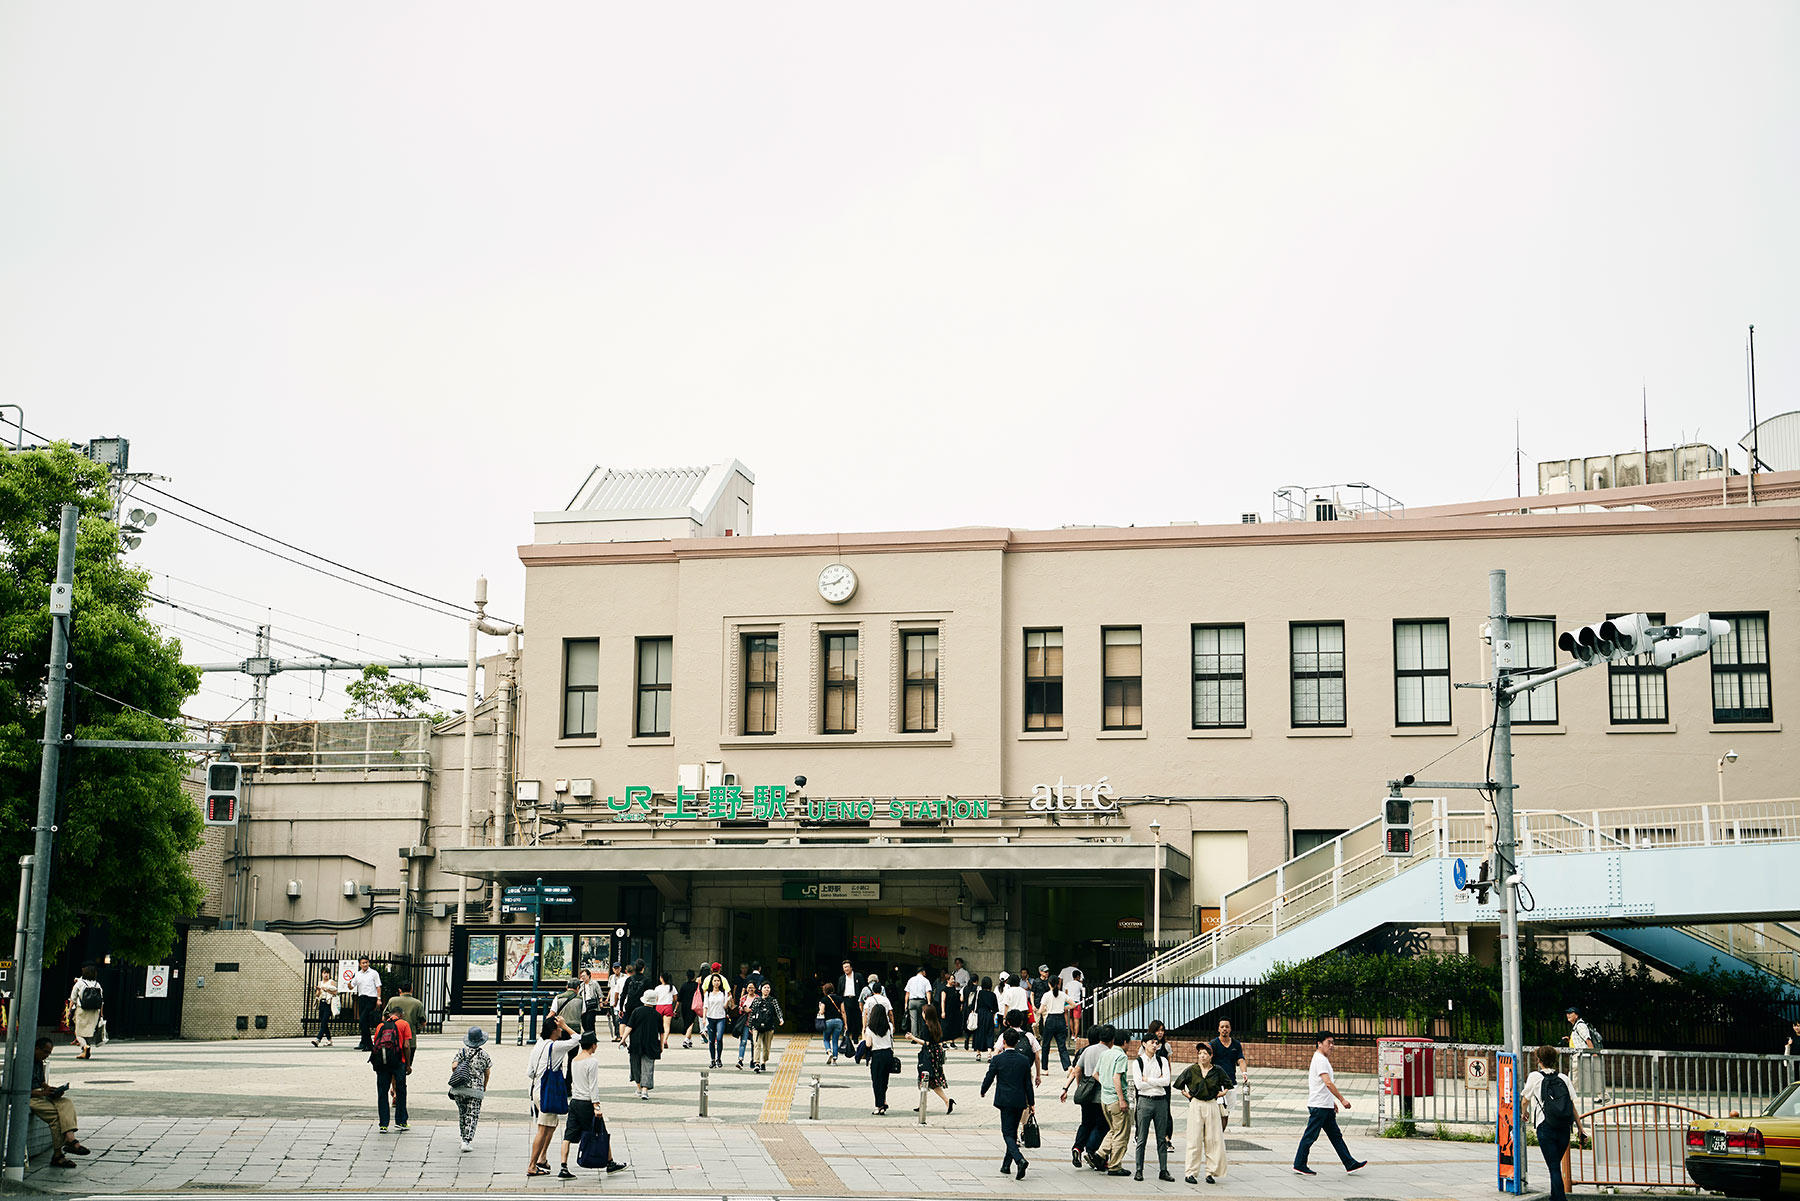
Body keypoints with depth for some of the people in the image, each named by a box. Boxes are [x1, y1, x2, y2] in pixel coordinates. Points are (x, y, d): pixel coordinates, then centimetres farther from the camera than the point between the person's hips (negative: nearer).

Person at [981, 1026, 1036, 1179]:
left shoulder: (997, 1059, -8)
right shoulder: (1023, 1060, 3)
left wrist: (983, 1091, 18)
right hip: (1020, 1101, 4)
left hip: (1005, 1102, -4)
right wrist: (1031, 1102, 14)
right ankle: (1006, 1165, 21)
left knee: (1008, 1134, -4)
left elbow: (988, 1079, -2)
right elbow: (1028, 1083, 7)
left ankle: (1020, 1160, -26)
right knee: (1013, 1132, 15)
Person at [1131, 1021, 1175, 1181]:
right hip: (1145, 1101, -3)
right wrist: (1158, 1081, -4)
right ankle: (1139, 1170, 4)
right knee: (1142, 1139, -1)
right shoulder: (1137, 1062, 2)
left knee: (1162, 1139, 5)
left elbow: (1167, 1080, -3)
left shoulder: (1162, 1060, 10)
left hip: (1161, 1100, 3)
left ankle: (1163, 1170, 9)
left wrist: (1148, 1079, -8)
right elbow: (1139, 1084, -8)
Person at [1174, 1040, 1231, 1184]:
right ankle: (1191, 1173, 2)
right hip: (1196, 1105, -1)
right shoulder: (1191, 1070, 1)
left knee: (1214, 1139, 0)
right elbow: (1179, 1084, 14)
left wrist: (1222, 1093, 8)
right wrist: (1186, 1094, 6)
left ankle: (1211, 1172, 9)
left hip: (1212, 1106, 1)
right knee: (1194, 1139, -2)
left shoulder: (1217, 1070, 4)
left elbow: (1228, 1084, 21)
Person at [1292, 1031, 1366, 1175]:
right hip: (1319, 1106, -10)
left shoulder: (1323, 1059, 18)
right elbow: (1328, 1083, -23)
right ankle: (1299, 1166, 2)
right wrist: (1342, 1099, -22)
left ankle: (1350, 1163, 9)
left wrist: (1332, 1101, 26)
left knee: (1336, 1135, 9)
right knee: (1310, 1136, -4)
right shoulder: (1320, 1060, -15)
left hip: (1326, 1106, 10)